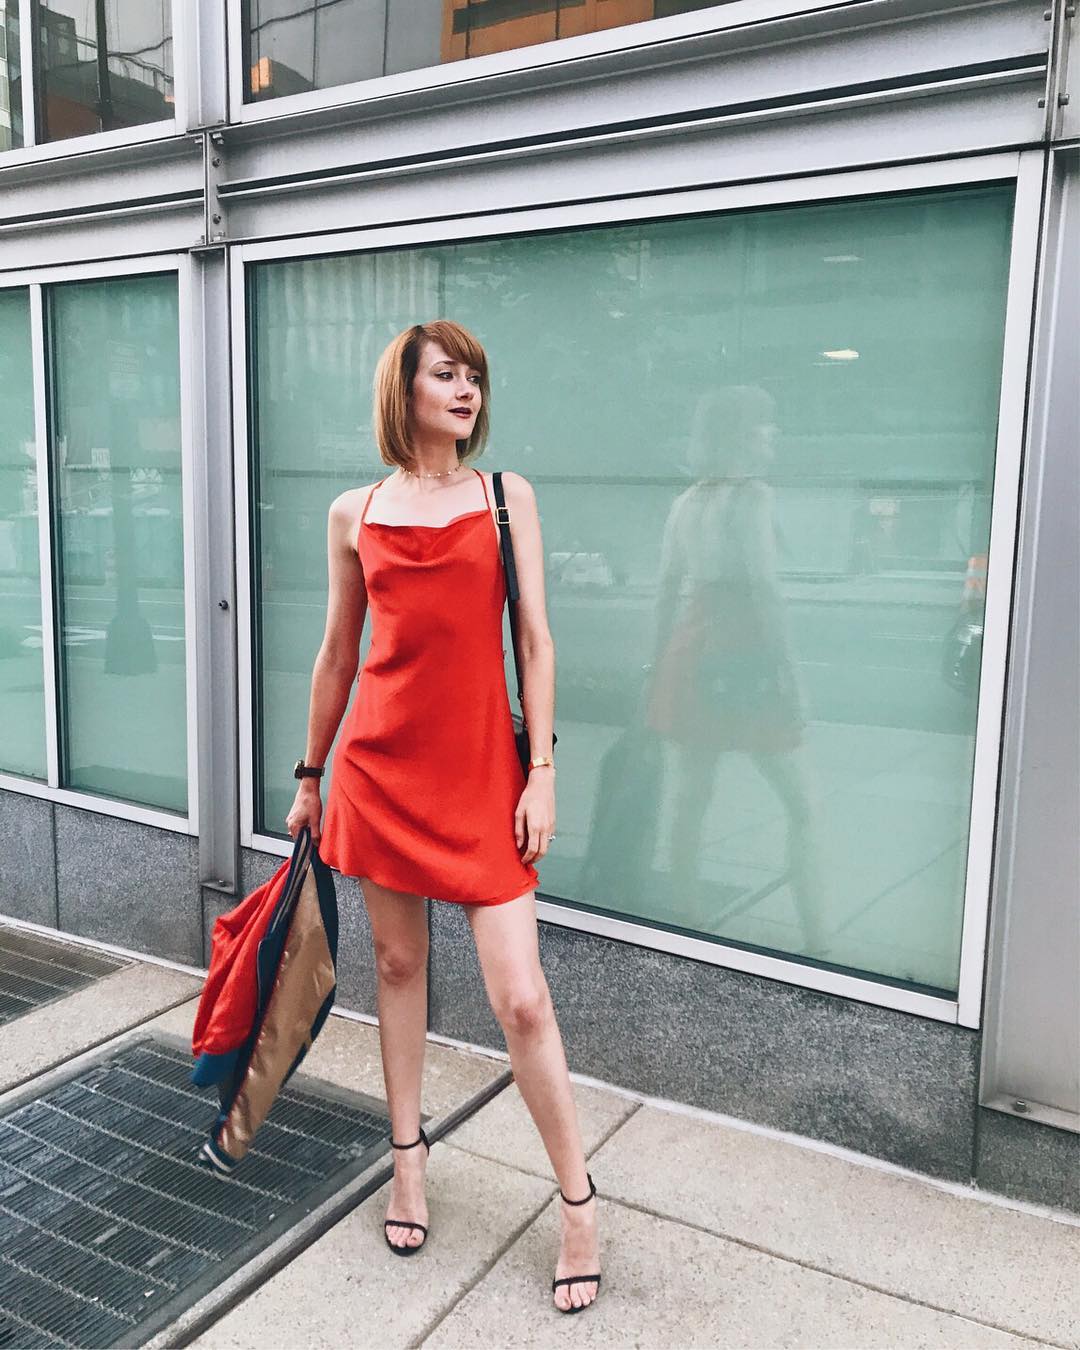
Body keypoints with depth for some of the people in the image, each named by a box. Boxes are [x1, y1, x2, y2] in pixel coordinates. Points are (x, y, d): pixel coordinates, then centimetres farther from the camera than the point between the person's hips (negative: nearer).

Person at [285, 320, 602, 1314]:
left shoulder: (508, 497, 4)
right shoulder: (355, 514, 7)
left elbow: (535, 639, 0)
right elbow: (338, 654, 13)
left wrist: (542, 772, -6)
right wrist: (310, 776, 16)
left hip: (481, 767, -2)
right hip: (380, 763, 2)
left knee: (521, 998, -5)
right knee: (398, 963, 13)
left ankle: (580, 1203, 13)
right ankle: (409, 1156, 34)